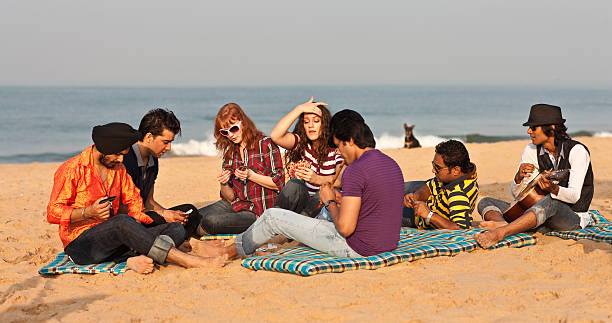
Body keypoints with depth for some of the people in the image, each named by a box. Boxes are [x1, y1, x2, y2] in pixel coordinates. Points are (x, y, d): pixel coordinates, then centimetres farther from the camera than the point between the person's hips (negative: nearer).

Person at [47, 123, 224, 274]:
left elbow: (134, 204, 14)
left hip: (112, 242, 7)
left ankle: (140, 259, -41)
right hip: (80, 243, -7)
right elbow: (53, 213, -9)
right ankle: (187, 261, -42)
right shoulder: (71, 169, -4)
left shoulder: (118, 169, 17)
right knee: (122, 222, -38)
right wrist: (89, 212, -22)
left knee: (177, 229, -8)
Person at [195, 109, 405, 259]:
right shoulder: (391, 164, 8)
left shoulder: (356, 170, -21)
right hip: (387, 245, 8)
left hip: (357, 247, -8)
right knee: (327, 211, 34)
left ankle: (234, 250, 29)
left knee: (273, 217, 5)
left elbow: (345, 228, -24)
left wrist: (330, 202, -4)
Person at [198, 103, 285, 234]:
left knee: (210, 221, -27)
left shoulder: (265, 144, -5)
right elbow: (230, 198, 11)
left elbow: (279, 183, -8)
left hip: (259, 211, -6)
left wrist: (251, 175, -19)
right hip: (236, 205, 6)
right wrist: (224, 185, -11)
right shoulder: (229, 152, 11)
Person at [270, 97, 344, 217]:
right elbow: (275, 136, -18)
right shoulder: (300, 142, 2)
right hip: (302, 202, 2)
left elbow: (341, 180, -22)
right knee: (294, 184, -26)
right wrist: (299, 109, -18)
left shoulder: (336, 148, -6)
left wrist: (317, 179, -42)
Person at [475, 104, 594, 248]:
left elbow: (574, 196, -21)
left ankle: (499, 233, -53)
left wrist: (553, 189, -41)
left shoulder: (577, 151, -12)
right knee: (485, 203, -9)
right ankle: (502, 224, -45)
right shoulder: (532, 150, 3)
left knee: (551, 202, -42)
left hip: (574, 218, -6)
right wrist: (519, 177, -20)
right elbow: (516, 193, 3)